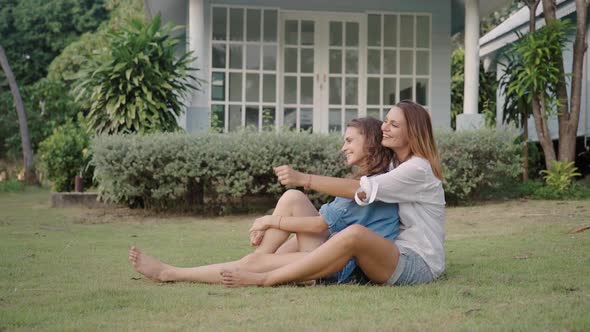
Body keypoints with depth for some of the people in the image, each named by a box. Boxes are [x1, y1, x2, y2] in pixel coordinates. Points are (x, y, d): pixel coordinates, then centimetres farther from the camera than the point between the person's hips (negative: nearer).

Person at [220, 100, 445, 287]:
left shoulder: (418, 169, -12)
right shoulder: (395, 165, 17)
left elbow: (361, 190, -22)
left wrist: (303, 179, -26)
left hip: (420, 264, -10)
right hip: (396, 256, 10)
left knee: (354, 234, -36)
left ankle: (264, 279, -35)